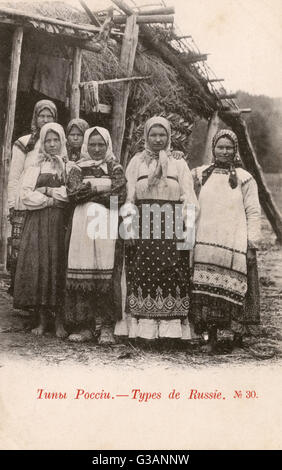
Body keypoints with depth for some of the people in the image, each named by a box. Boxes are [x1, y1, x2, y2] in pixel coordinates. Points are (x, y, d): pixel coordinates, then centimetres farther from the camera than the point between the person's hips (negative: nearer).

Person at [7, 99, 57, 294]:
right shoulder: (24, 143, 5)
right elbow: (13, 177, 3)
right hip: (24, 205, -2)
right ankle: (16, 289, 6)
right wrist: (12, 204, -4)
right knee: (19, 248, -5)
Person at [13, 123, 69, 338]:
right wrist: (50, 200, -7)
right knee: (36, 266, -5)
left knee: (58, 267, -6)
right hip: (37, 221, 2)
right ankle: (42, 320, 3)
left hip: (60, 221, -2)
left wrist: (45, 190, -4)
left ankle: (60, 322, -1)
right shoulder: (35, 166, 15)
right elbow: (26, 194, 3)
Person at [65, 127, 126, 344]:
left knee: (107, 275, -9)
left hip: (107, 226, -1)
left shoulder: (115, 169, 12)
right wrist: (103, 185, -4)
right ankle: (84, 326, 4)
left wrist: (89, 189, -3)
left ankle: (106, 327, -3)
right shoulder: (78, 169, 16)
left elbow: (119, 197, -4)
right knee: (82, 275, -4)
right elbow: (73, 193, -2)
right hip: (82, 226, 2)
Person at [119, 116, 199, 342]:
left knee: (171, 274, -4)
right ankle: (145, 327, 1)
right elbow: (128, 197, 8)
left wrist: (189, 228, -5)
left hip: (171, 227, 0)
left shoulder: (178, 162, 12)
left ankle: (171, 328, 1)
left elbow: (188, 196, 5)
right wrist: (129, 227, -2)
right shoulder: (136, 162, 13)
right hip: (143, 226, 0)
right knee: (144, 273, -4)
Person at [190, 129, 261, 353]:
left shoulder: (244, 178, 5)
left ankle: (238, 332, 12)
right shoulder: (202, 174, 12)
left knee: (231, 290, -5)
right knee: (207, 290, -3)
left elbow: (253, 213, 3)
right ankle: (211, 336, 4)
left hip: (234, 245, -2)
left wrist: (252, 244, -2)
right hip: (205, 244, 2)